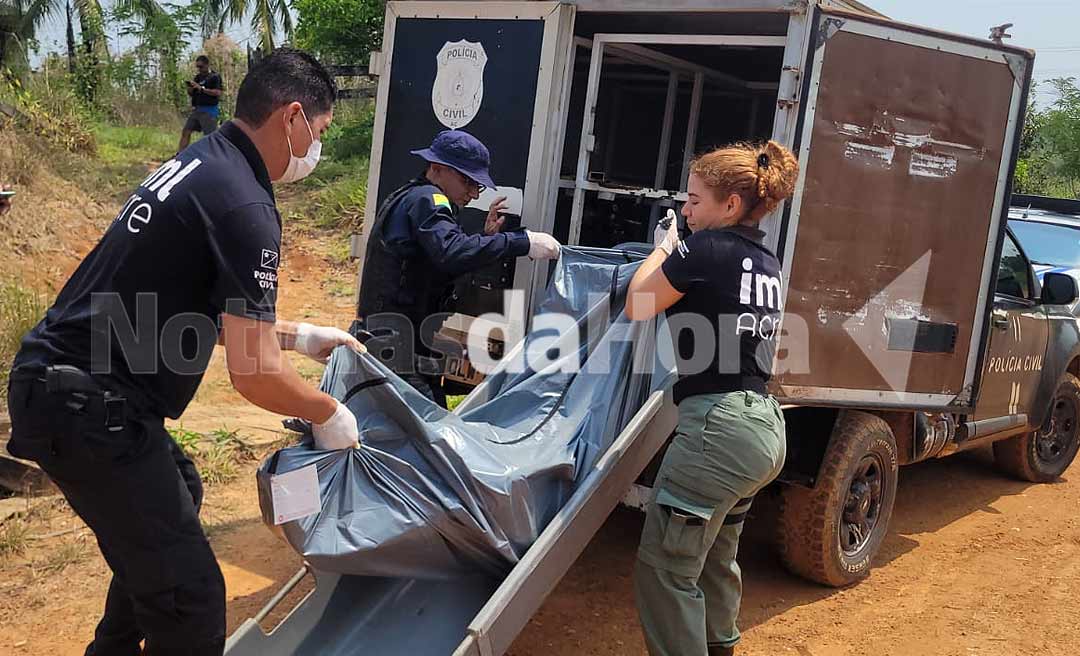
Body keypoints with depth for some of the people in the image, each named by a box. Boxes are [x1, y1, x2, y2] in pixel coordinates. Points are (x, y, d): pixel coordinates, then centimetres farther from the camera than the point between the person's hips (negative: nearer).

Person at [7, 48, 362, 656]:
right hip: (86, 406, -11)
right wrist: (329, 413, -3)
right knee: (191, 599, -8)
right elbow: (255, 375, -20)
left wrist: (300, 335, 19)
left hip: (57, 374, 11)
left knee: (177, 496, 31)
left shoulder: (199, 162, 11)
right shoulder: (245, 206, -19)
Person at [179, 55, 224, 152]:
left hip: (209, 110, -8)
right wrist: (190, 88, -2)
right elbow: (191, 94, 22)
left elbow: (218, 93, -18)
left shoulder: (214, 77, -5)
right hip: (196, 109, 8)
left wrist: (202, 88, -21)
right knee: (186, 131, 6)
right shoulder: (198, 77, 17)